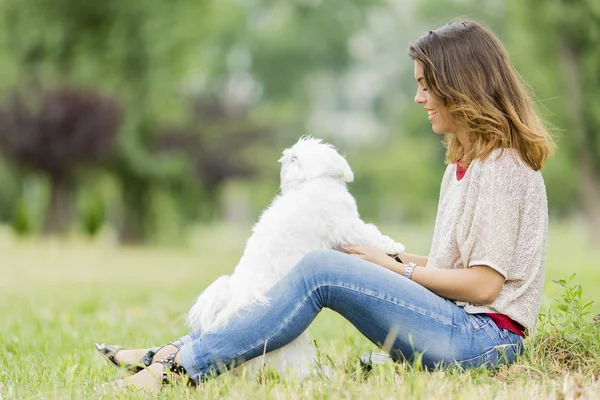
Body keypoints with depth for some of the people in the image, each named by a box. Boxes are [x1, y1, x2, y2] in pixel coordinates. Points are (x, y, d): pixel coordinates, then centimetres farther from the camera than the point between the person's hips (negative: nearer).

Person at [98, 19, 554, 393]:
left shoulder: (503, 166, -11)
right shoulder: (465, 161, 19)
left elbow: (483, 283, -16)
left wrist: (394, 268, -8)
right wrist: (397, 260, 4)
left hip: (485, 339, -9)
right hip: (457, 325, 9)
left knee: (322, 269, -20)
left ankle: (183, 363, -17)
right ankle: (186, 348, -5)